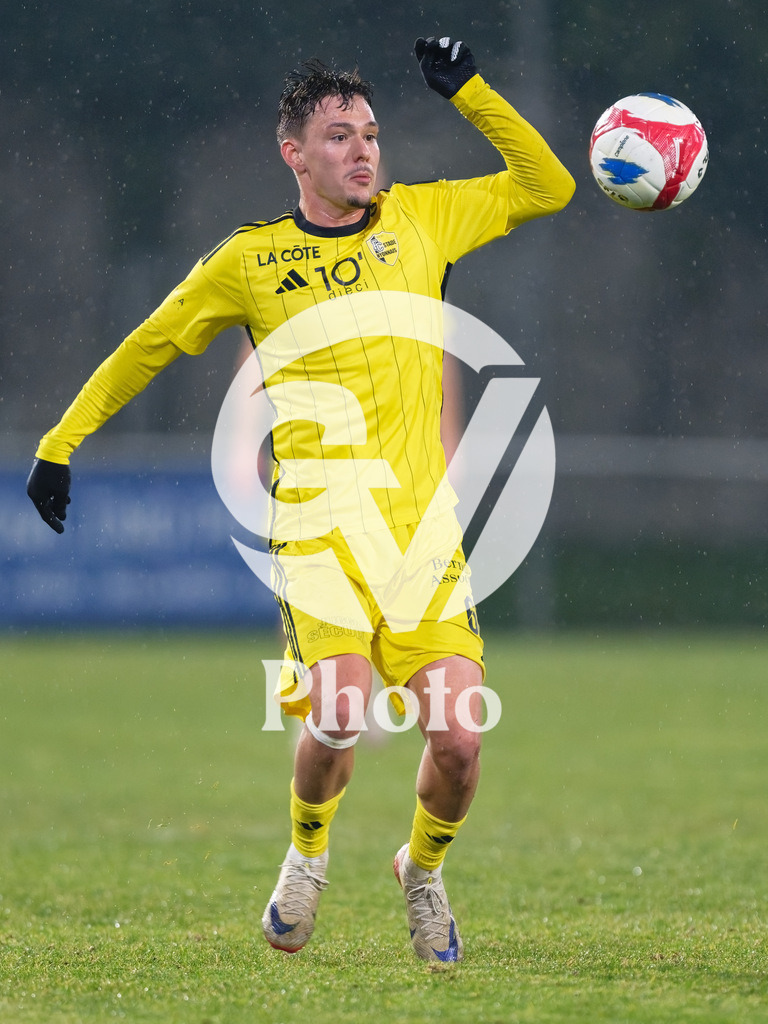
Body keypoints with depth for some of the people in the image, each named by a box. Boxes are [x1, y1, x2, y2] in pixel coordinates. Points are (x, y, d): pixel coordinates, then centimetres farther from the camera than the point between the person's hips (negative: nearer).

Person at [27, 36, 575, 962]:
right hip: (319, 521, -2)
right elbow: (147, 348, 18)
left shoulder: (419, 219, 12)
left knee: (458, 738, -10)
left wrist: (468, 91, 8)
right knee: (340, 715, -22)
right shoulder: (252, 258, 7)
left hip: (423, 520, 2)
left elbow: (548, 189, 19)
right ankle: (307, 852, 10)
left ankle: (423, 869, 21)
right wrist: (60, 443, 18)